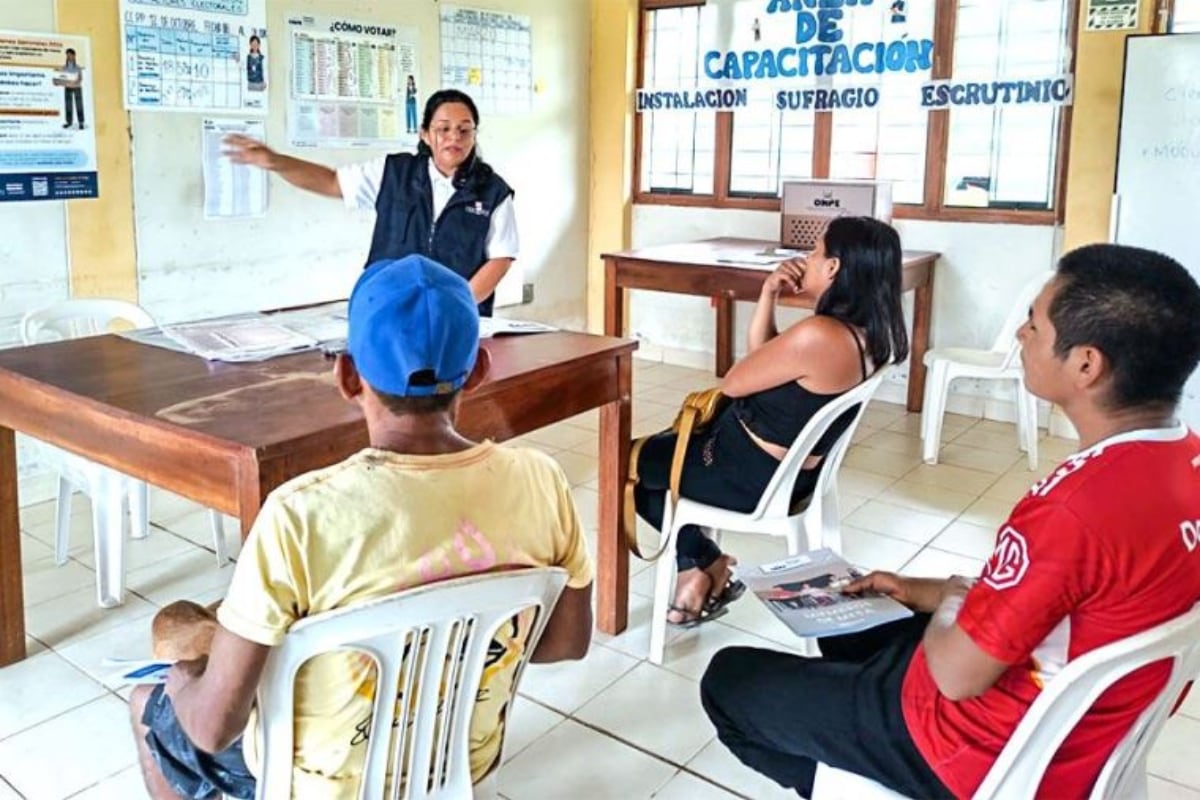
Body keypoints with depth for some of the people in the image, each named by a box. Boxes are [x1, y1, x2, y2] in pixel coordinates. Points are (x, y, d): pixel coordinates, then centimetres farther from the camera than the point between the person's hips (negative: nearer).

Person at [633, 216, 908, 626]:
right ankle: (703, 565, 19)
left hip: (751, 476, -9)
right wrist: (769, 294, -6)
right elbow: (763, 360, 8)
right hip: (794, 472, 9)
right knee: (662, 444, 25)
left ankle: (702, 563, 20)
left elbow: (733, 383, -17)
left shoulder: (819, 335, -32)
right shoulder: (868, 333, -1)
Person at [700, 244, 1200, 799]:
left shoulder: (1080, 505, -36)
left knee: (729, 680, 6)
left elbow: (955, 673, -25)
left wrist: (950, 597, -5)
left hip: (991, 754, -9)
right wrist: (933, 593, 7)